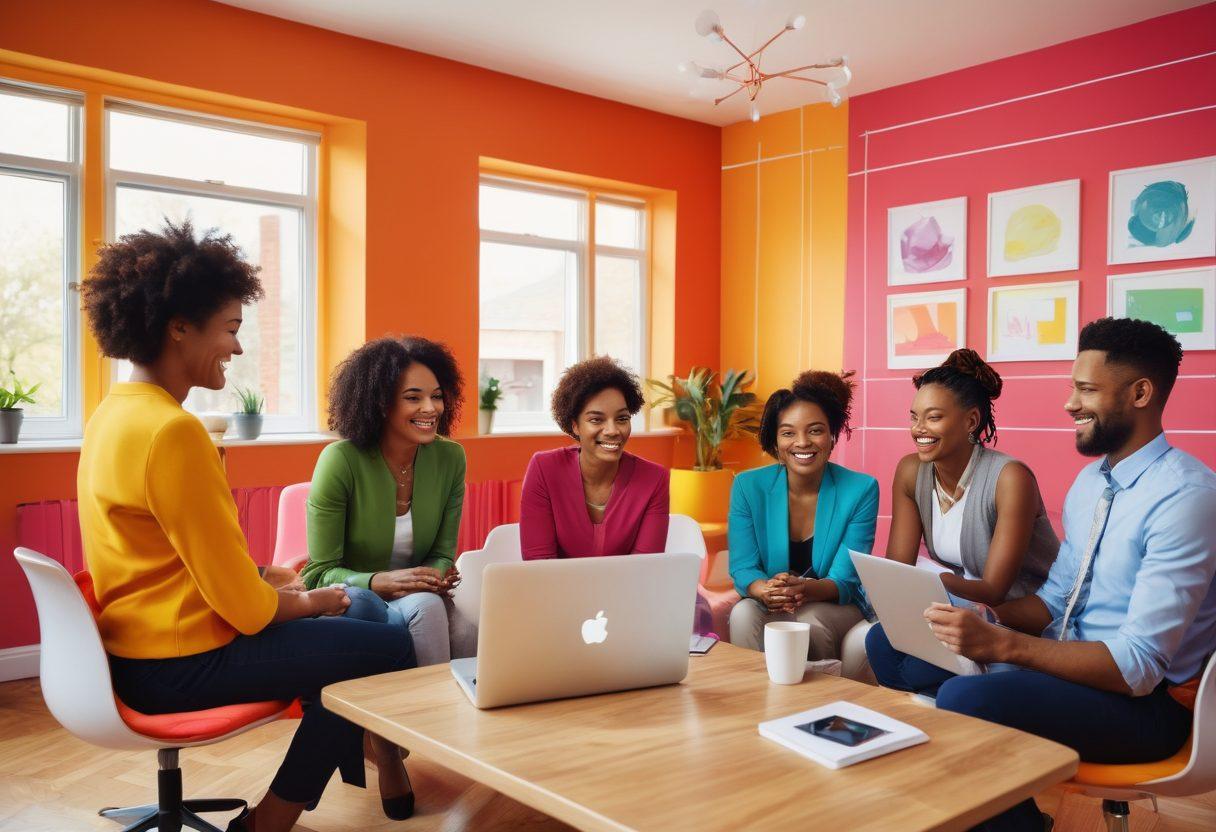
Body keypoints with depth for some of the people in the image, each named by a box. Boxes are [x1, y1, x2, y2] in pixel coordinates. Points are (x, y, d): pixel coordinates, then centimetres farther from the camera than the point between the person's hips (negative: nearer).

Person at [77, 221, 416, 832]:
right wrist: (309, 602, -2)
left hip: (137, 648, 10)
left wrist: (268, 577, 11)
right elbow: (246, 608, -22)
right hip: (183, 664, -10)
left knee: (341, 640, 22)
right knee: (387, 651, 0)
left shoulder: (113, 414, 6)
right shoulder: (172, 431, -25)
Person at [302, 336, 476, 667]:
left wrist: (437, 574, -22)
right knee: (426, 606, -33)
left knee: (468, 634, -30)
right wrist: (381, 581, -30)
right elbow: (319, 574, -12)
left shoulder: (450, 458, -2)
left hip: (415, 599, 3)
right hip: (353, 600, -3)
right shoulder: (339, 460, -15)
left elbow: (443, 553, 3)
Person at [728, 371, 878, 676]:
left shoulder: (861, 490, -9)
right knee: (743, 612, -31)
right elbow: (742, 568, -8)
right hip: (769, 610, 0)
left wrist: (805, 589, -37)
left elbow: (844, 580, -13)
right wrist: (765, 590, -33)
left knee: (811, 618, -33)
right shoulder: (747, 486, -5)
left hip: (836, 609, 0)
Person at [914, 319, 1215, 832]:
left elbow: (1138, 667, -24)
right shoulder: (1090, 482, 9)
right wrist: (977, 617, -5)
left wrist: (1000, 644, -33)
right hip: (1075, 667, 9)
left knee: (965, 700, -31)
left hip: (1147, 699, -8)